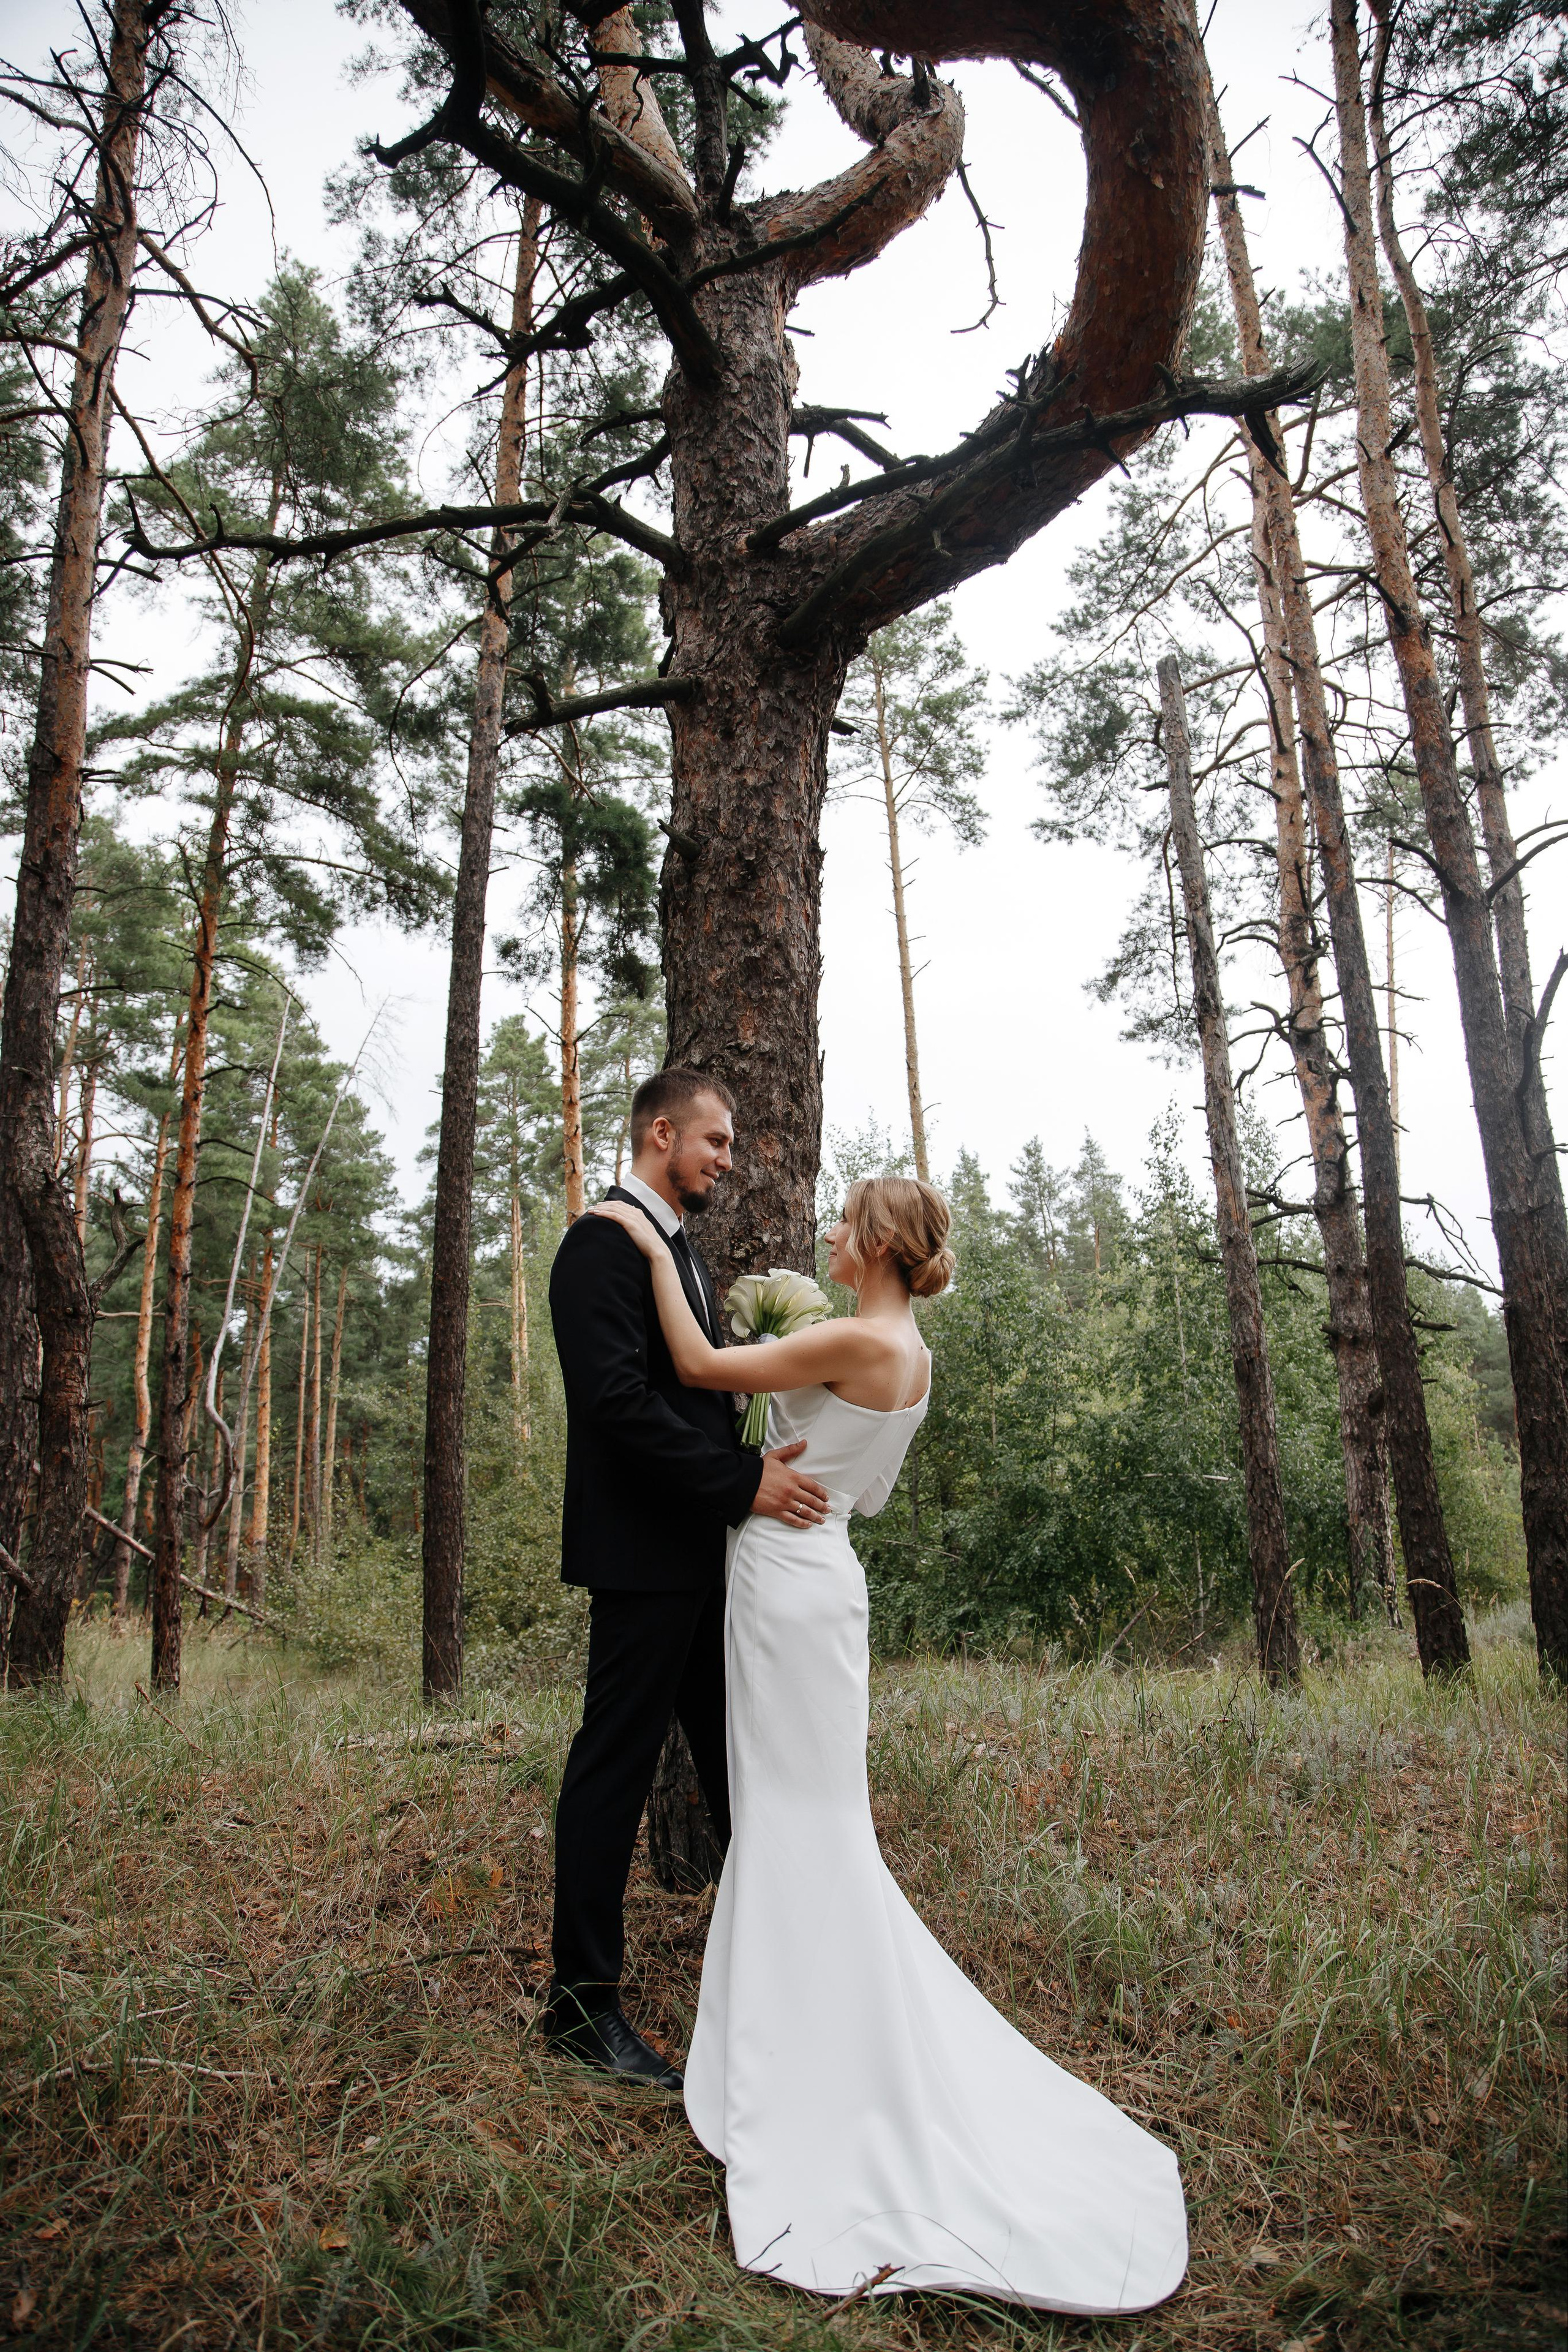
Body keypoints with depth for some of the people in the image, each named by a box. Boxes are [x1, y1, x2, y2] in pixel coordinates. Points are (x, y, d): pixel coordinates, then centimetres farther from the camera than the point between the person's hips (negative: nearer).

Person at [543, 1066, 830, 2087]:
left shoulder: (686, 1253, 17)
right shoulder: (603, 1243, -14)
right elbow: (617, 1399, -24)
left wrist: (764, 1468, 5)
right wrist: (743, 1482, -22)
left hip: (709, 1556, 10)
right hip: (644, 1554, -10)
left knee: (740, 1761, 18)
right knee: (615, 1766, 1)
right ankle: (583, 2003, 15)